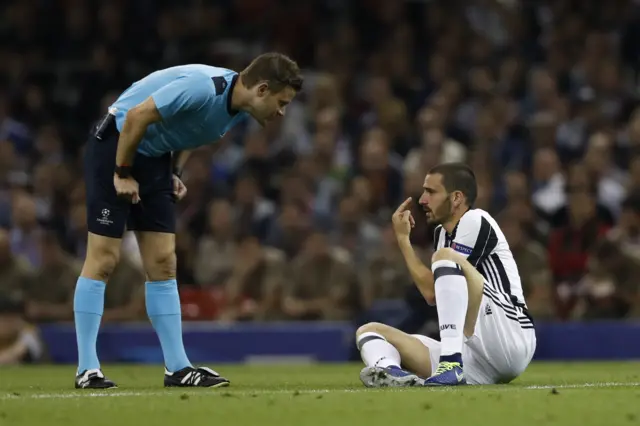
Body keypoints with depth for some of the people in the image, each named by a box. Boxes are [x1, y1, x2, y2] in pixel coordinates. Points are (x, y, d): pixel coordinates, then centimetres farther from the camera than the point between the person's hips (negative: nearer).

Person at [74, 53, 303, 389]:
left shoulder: (240, 107, 0)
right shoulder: (203, 88, -29)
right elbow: (137, 116, -25)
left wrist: (175, 172, 6)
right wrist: (123, 173, -17)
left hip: (155, 157, 8)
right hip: (117, 144, -8)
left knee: (163, 263, 3)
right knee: (103, 259, -8)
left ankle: (177, 367, 4)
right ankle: (87, 369, -6)